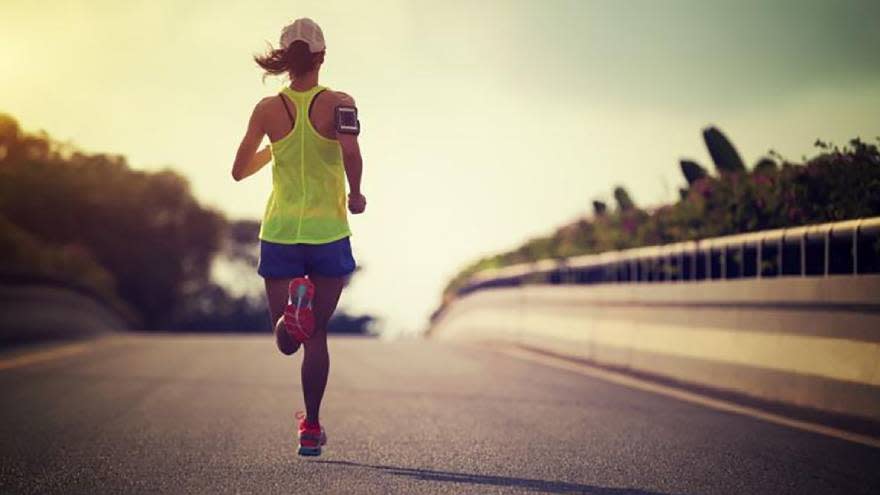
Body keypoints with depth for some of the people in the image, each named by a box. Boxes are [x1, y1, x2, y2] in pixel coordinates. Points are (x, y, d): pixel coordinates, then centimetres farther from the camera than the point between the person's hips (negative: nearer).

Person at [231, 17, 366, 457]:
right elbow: (350, 150, -27)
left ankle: (291, 309, -27)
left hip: (279, 233, 1)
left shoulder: (268, 109, -1)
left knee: (287, 341, 9)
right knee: (317, 335, 12)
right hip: (329, 234, -1)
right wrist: (355, 191, -10)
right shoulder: (339, 103, -8)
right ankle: (311, 429, 14)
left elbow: (239, 170, 4)